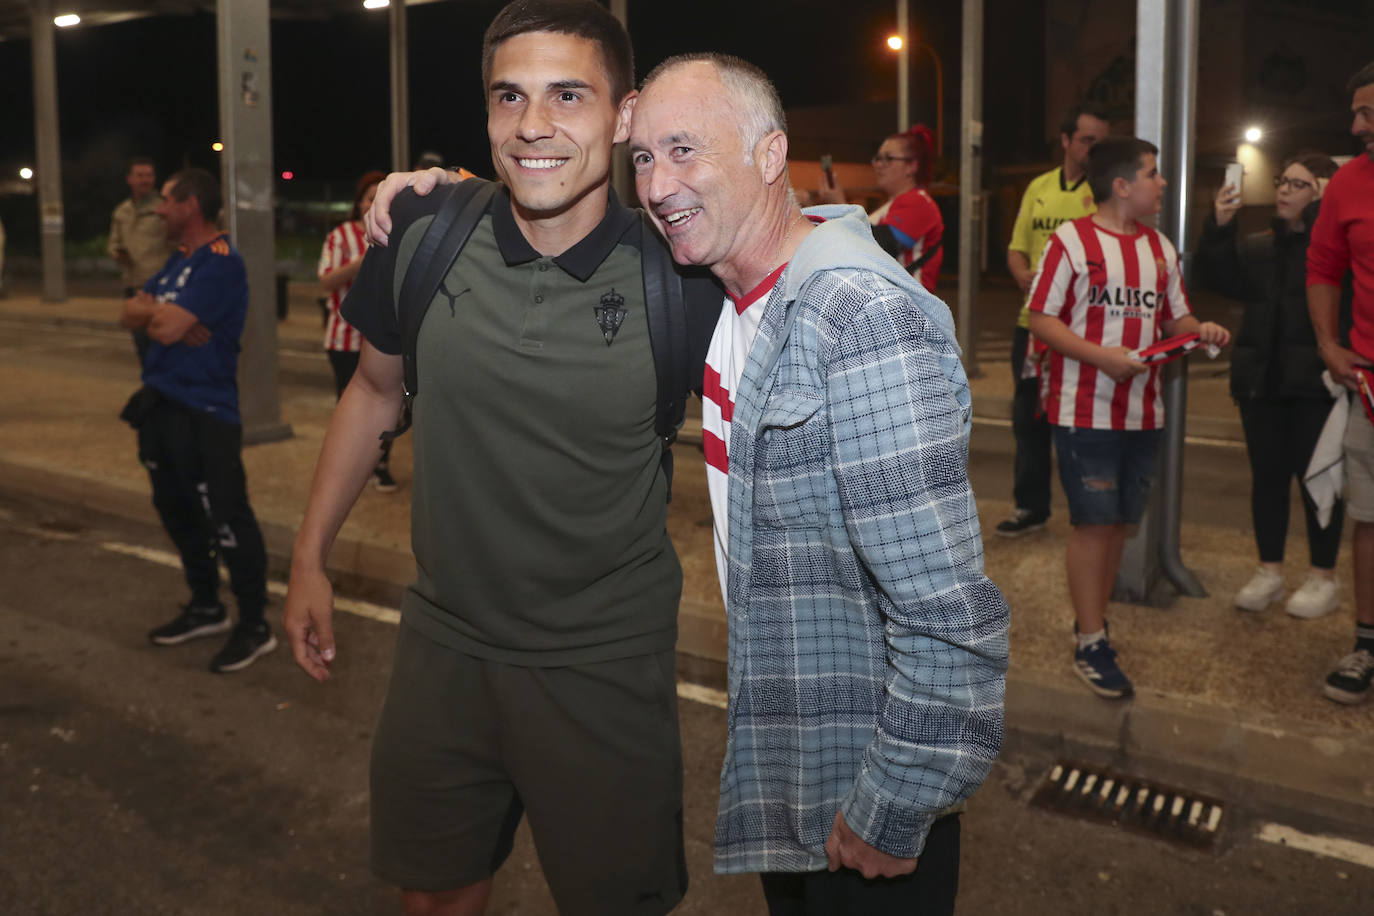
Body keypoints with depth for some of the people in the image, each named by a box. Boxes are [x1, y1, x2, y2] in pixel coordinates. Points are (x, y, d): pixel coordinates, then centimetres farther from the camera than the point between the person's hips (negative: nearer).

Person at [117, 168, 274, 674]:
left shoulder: (221, 263, -16)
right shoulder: (177, 261, 15)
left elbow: (169, 327, -23)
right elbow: (130, 313, 9)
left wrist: (152, 309, -2)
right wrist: (158, 312, -11)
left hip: (203, 413, -10)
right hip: (160, 405, 10)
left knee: (225, 519, -6)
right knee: (176, 512, 17)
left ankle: (255, 626, 3)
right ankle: (206, 608, 31)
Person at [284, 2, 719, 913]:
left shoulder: (682, 280, -18)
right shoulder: (422, 234, -11)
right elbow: (375, 391, 6)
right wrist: (311, 558, 10)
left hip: (605, 667, -2)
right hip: (444, 644, 3)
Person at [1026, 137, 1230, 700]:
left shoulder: (1161, 248, 12)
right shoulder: (1071, 241, -7)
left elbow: (1175, 318, 17)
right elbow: (1041, 319, -11)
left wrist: (1200, 331, -5)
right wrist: (1101, 356, -22)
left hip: (1142, 411, 6)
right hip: (1084, 411, -6)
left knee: (1119, 522, 11)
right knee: (1093, 523, -4)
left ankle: (1092, 621, 25)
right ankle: (1091, 646, 4)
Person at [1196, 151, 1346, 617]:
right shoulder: (1258, 246, 12)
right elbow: (1218, 277, 1)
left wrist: (1324, 211, -22)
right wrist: (1218, 227, -13)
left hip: (1316, 381, -5)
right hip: (1262, 379, 5)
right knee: (1267, 475, 10)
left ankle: (1323, 578, 16)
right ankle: (1269, 571, 22)